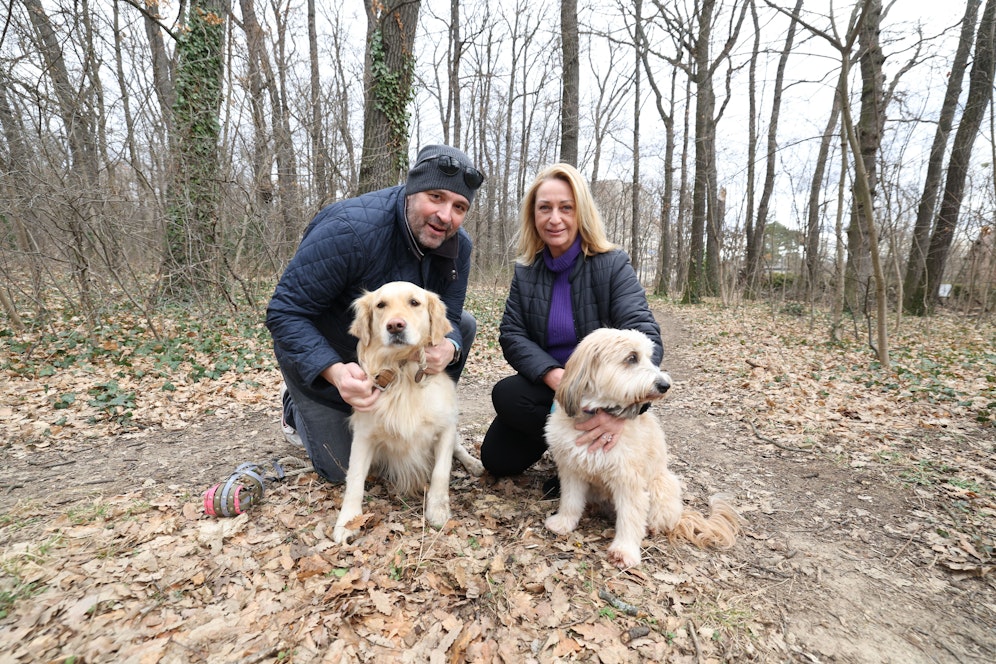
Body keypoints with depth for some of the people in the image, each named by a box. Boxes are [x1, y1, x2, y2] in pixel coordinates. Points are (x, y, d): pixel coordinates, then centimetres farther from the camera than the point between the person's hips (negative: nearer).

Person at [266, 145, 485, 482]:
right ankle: (296, 407, 28)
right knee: (344, 469, -3)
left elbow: (447, 319, -11)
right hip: (320, 353, -5)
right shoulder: (349, 228, -34)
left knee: (464, 325, -10)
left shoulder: (458, 246, -15)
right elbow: (284, 312, -30)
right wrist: (336, 372, -46)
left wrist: (448, 348, -37)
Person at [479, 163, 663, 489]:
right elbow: (511, 335, -9)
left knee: (507, 395, -24)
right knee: (497, 459, -1)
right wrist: (554, 376, -29)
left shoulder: (612, 264, -14)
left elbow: (645, 336, -26)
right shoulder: (525, 271, -1)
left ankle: (591, 454, -6)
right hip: (548, 386, 5)